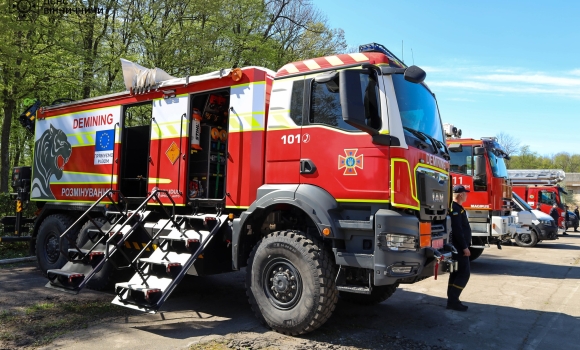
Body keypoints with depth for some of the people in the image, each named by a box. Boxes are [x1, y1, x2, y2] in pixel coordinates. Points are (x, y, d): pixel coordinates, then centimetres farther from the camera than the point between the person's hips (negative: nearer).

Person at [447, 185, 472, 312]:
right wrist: (465, 247, -21)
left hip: (458, 247, 10)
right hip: (459, 247, -10)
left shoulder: (456, 208, 16)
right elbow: (457, 230, -23)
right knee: (464, 273, -8)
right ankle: (453, 300, -6)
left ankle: (452, 300, 17)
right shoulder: (455, 208, -17)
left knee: (456, 273, 12)